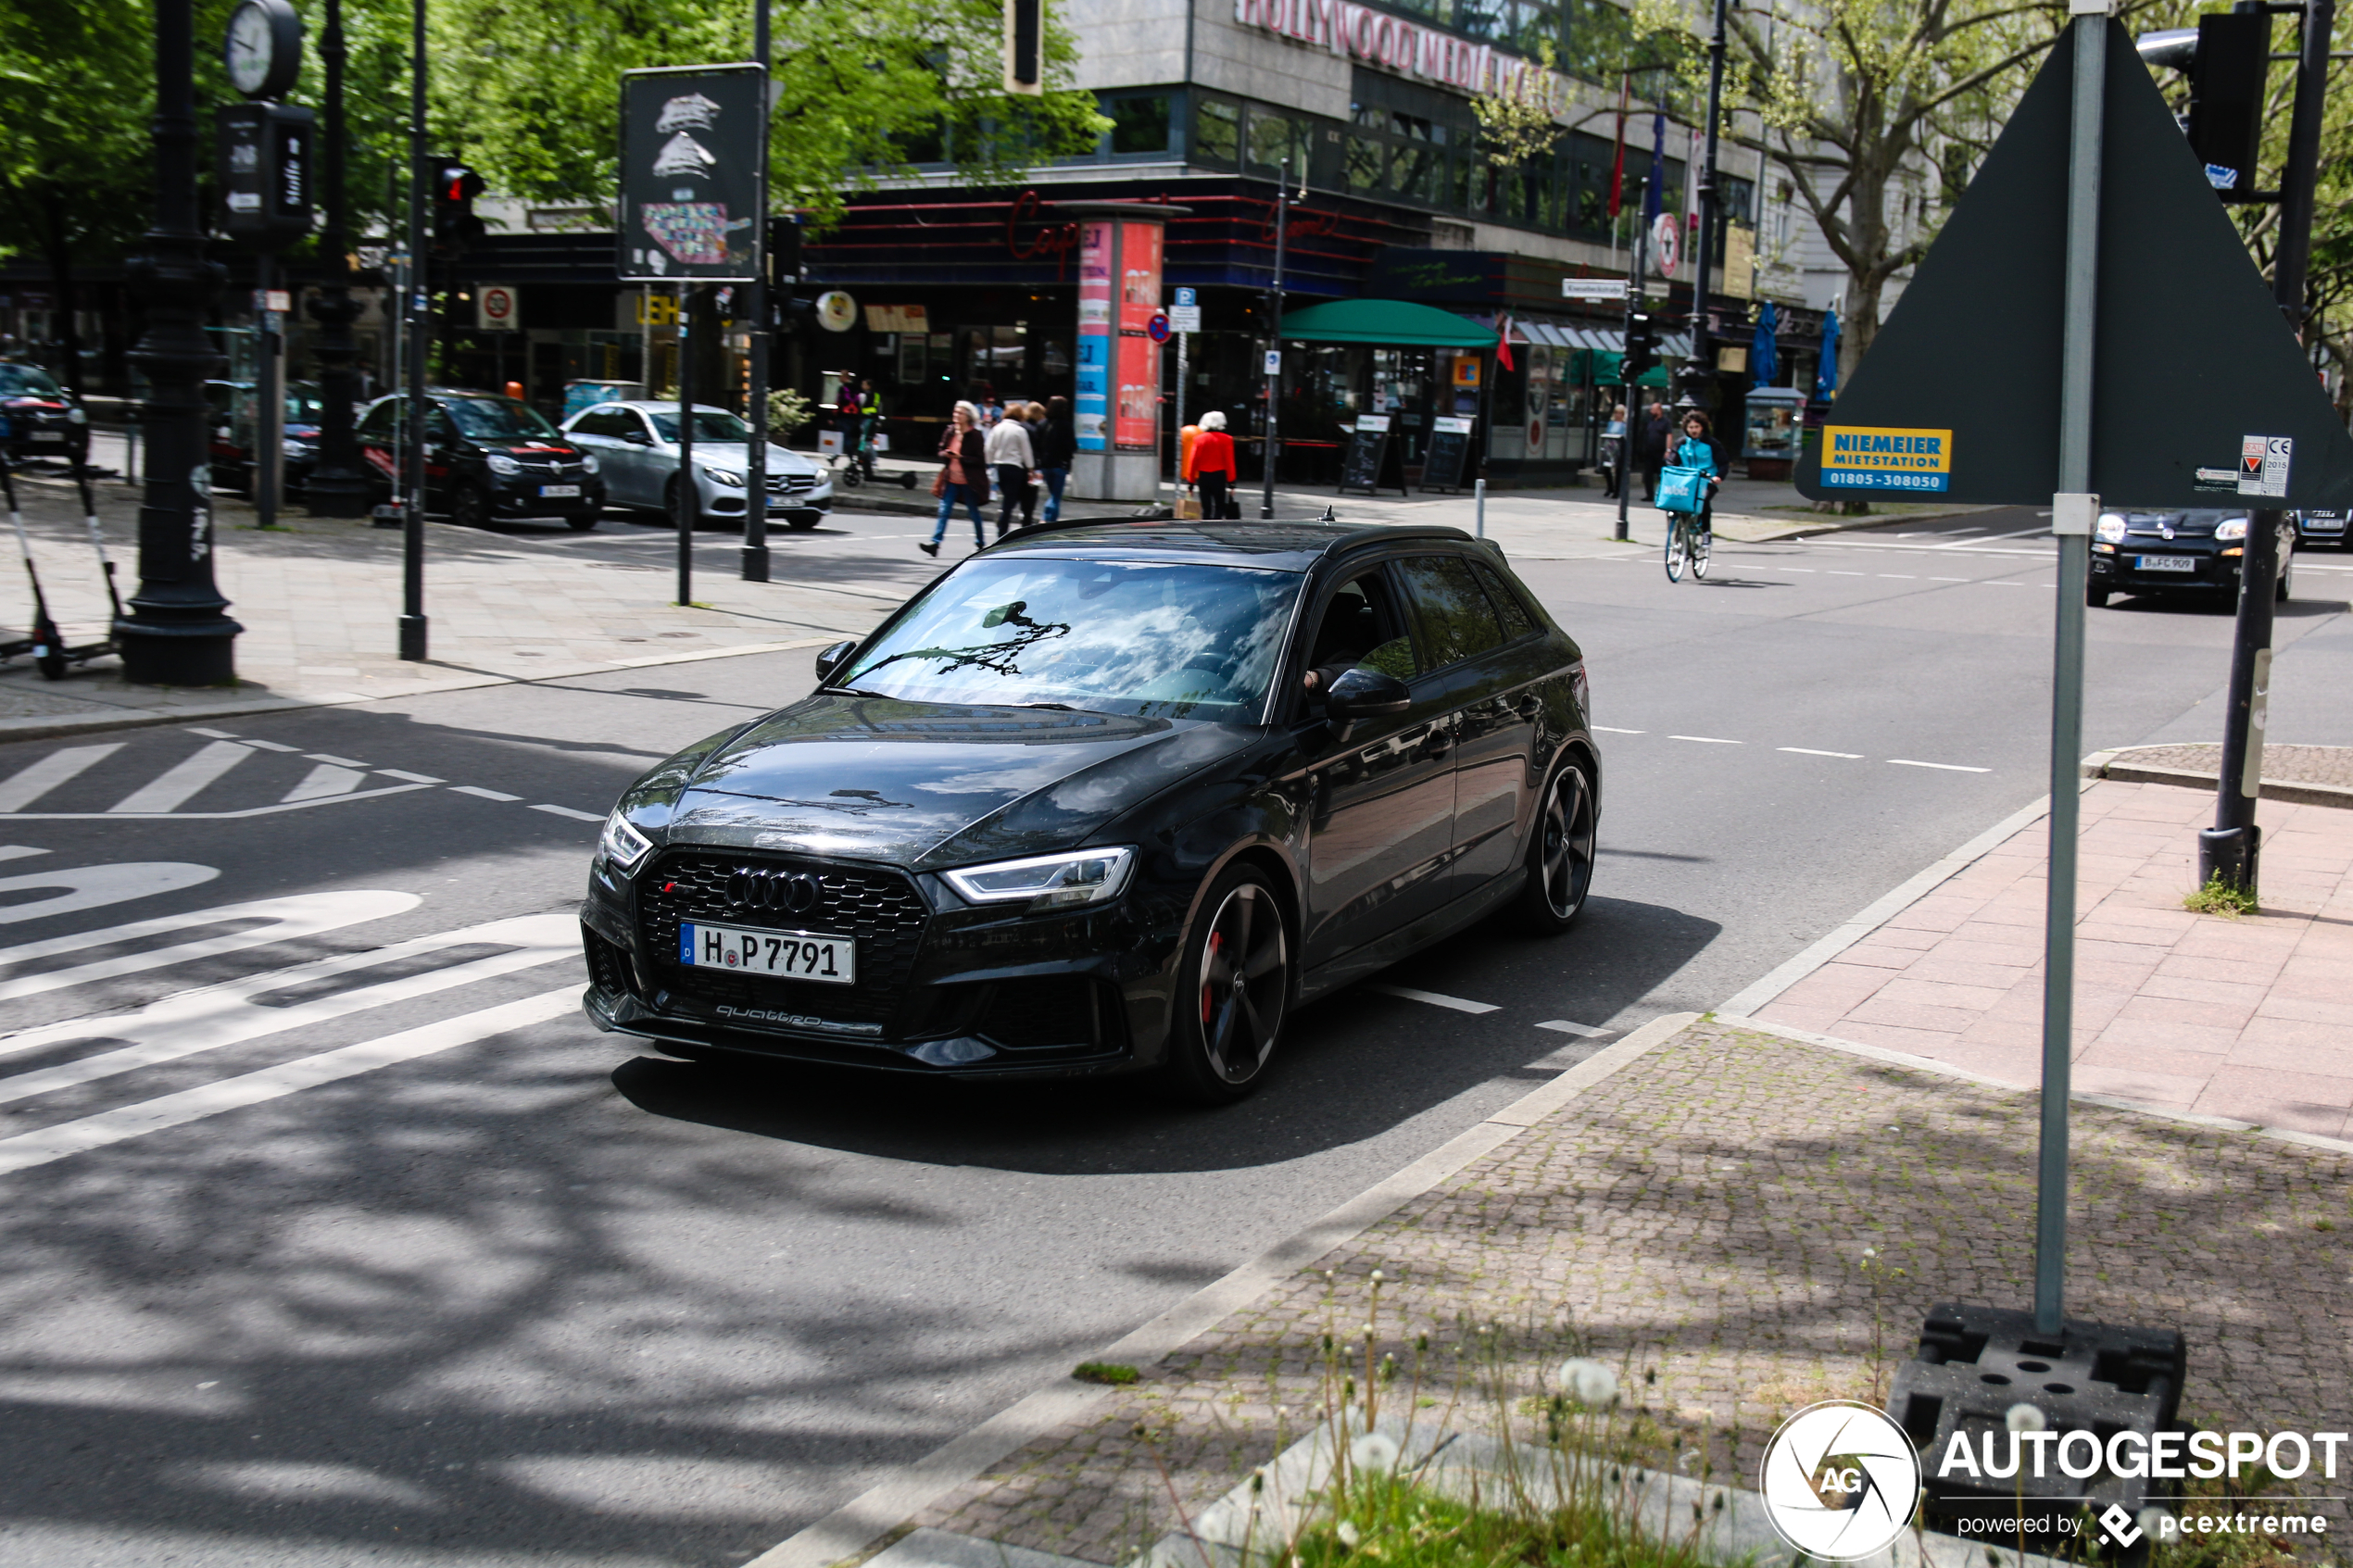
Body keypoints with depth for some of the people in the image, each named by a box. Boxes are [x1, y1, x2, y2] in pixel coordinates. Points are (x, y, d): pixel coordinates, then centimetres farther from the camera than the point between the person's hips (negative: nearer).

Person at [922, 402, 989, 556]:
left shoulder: (974, 435, -10)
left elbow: (979, 459, -13)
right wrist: (945, 454, -8)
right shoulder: (951, 431, 7)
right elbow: (942, 451, 15)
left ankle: (981, 544, 26)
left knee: (974, 512, 10)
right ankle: (935, 542, -11)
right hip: (951, 479, 5)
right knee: (944, 510, -5)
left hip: (968, 481, -4)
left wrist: (960, 457, -21)